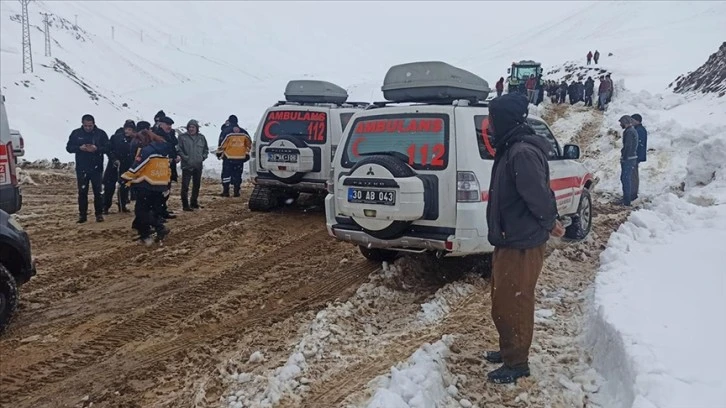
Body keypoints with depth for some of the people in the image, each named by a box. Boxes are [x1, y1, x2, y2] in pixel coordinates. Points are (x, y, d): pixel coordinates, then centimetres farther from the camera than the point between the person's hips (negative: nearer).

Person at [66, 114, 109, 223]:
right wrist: (79, 148, -15)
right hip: (81, 168, 1)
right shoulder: (76, 133, 3)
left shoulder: (101, 133, -1)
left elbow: (108, 147, -3)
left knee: (98, 192, 2)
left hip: (96, 168, -1)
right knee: (82, 192, 5)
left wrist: (97, 148, -21)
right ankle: (82, 214, 11)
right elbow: (69, 147, 4)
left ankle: (99, 214, 10)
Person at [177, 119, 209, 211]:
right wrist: (184, 157, -14)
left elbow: (206, 149, 17)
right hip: (186, 166, -4)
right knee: (185, 186, -7)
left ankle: (194, 202, 28)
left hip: (198, 166, 5)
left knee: (197, 185, 14)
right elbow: (178, 149, -6)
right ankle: (185, 205, -2)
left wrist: (203, 157, 4)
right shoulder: (183, 137, -4)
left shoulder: (201, 137, 8)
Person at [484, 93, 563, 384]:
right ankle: (509, 350, 37)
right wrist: (549, 221, 9)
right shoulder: (511, 149, 10)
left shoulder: (523, 153, -23)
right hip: (510, 241, 10)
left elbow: (538, 194, -25)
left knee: (513, 304, 3)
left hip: (522, 245, -10)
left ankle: (517, 363, 18)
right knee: (503, 301, 21)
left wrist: (549, 223, -8)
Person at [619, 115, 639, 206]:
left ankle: (626, 201, -5)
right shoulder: (633, 130, 16)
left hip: (628, 159, -10)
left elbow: (628, 147, -21)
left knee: (625, 178, -7)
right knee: (629, 178, 19)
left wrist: (624, 158, -20)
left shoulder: (629, 132, -16)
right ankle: (629, 197, 28)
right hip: (633, 157, 10)